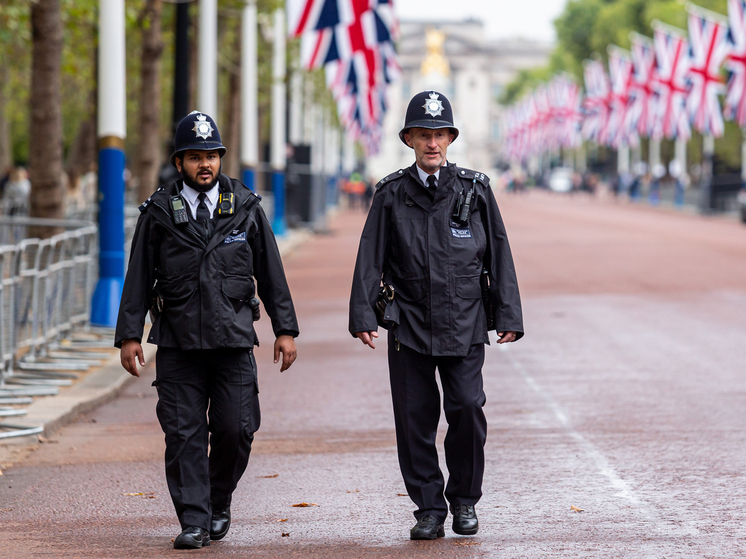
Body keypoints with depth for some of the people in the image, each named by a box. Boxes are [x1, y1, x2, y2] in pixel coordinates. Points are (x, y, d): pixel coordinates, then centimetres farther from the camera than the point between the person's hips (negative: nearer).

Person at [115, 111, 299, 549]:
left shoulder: (246, 208, 6)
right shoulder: (159, 213, 4)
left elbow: (271, 274, 9)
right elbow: (139, 278, 5)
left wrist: (286, 329, 5)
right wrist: (130, 335, -1)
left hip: (233, 339, 0)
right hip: (177, 343, 0)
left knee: (236, 430, -3)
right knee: (184, 434, -3)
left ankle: (219, 502, 22)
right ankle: (193, 523, 1)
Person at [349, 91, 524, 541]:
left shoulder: (475, 190, 4)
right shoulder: (392, 195, 4)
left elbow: (499, 254, 6)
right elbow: (370, 258, 3)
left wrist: (508, 316, 2)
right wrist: (363, 315, -6)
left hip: (464, 324, -1)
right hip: (408, 324, 1)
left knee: (467, 407, -9)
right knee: (415, 416, 0)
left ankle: (465, 500, 11)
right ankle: (429, 510, 10)